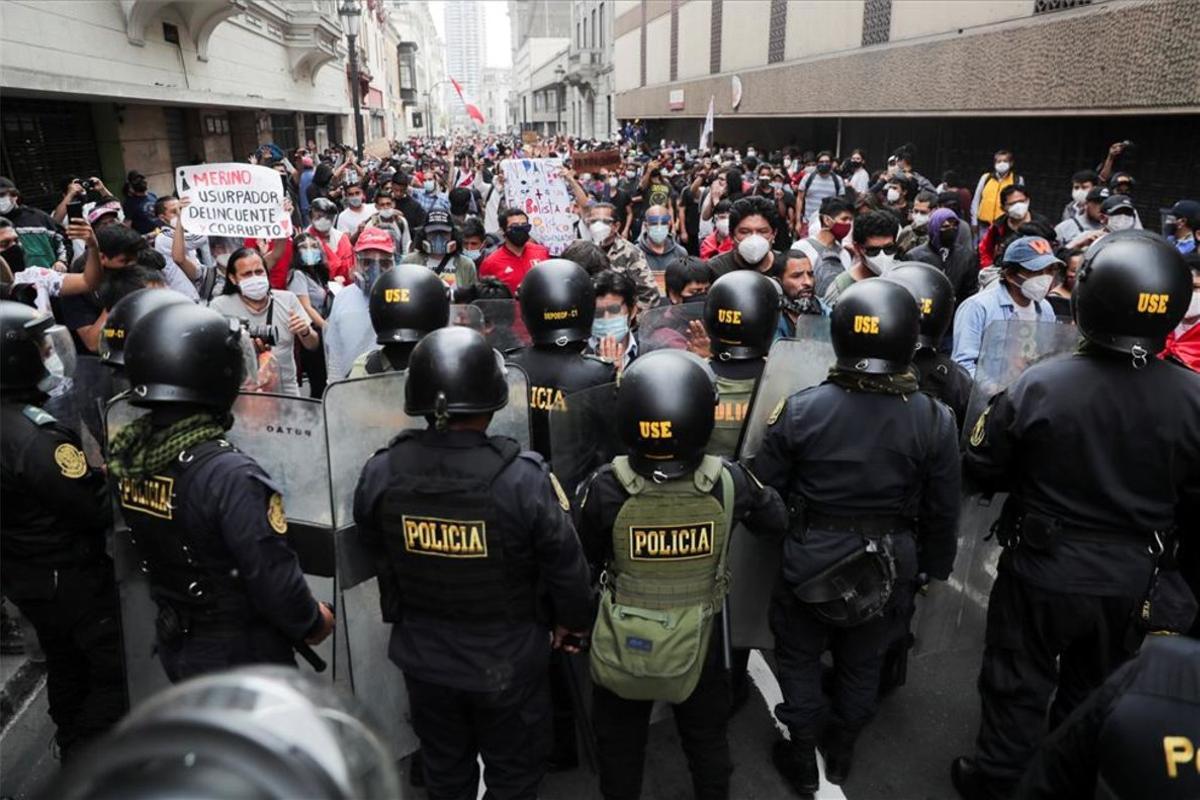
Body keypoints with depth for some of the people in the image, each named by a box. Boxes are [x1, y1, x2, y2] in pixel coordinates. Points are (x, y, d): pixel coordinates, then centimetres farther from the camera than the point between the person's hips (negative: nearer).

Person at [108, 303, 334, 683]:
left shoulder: (127, 458, -9)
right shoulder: (230, 476, -32)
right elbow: (275, 579, -26)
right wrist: (313, 622, -12)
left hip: (173, 644, 7)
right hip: (241, 656, -7)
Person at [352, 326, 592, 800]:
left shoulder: (380, 473, -17)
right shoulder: (523, 478, -28)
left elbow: (375, 556, 1)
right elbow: (565, 566, -16)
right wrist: (571, 622, 5)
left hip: (422, 656, 4)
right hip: (507, 661, -3)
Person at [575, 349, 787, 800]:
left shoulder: (606, 488, -27)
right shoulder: (730, 482, -23)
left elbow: (583, 562, -11)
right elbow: (777, 521, -3)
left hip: (624, 647, -1)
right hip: (699, 644, 2)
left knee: (620, 746, 26)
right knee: (707, 740, 29)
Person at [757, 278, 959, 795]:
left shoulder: (800, 409, -18)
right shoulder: (935, 421, -15)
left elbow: (764, 492, -9)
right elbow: (942, 512, -5)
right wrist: (933, 569, 12)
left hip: (808, 559, -2)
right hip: (890, 566, 2)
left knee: (800, 658, 21)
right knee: (862, 664, 24)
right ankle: (840, 753, 45)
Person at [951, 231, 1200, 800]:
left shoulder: (1040, 384, -22)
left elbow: (981, 470, -11)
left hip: (1041, 569, -2)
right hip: (1129, 581, 3)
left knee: (1018, 683, 17)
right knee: (1092, 694, 24)